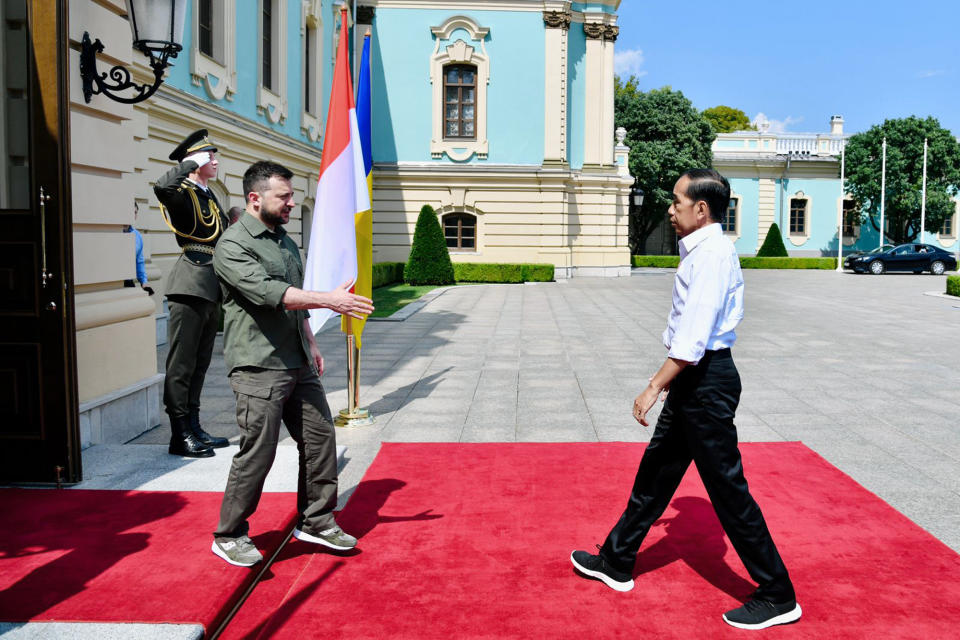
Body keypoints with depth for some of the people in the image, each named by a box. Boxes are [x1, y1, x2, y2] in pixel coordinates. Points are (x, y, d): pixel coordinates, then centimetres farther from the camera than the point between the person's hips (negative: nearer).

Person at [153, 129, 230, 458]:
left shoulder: (210, 196, 20)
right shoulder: (183, 193, -7)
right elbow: (162, 187, -32)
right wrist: (191, 162, -18)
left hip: (211, 287, 9)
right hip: (190, 285, -9)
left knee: (200, 362, 13)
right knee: (182, 363, -4)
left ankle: (194, 428, 22)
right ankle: (180, 436, 1)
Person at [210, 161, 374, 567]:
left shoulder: (285, 241, 17)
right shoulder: (233, 246, -11)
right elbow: (270, 294, -24)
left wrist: (310, 345, 21)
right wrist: (328, 300, -26)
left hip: (298, 365, 8)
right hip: (259, 368, -8)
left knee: (320, 438, 9)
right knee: (257, 453, -4)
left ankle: (315, 522, 24)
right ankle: (229, 536, 15)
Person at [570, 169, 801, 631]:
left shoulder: (712, 253, -18)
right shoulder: (700, 250, 12)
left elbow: (694, 336, -26)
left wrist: (655, 387, -26)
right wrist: (668, 377, 23)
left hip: (707, 382, -10)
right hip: (693, 378, 10)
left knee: (727, 488, -2)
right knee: (656, 471, 18)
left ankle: (777, 597, 13)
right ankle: (616, 563, 32)